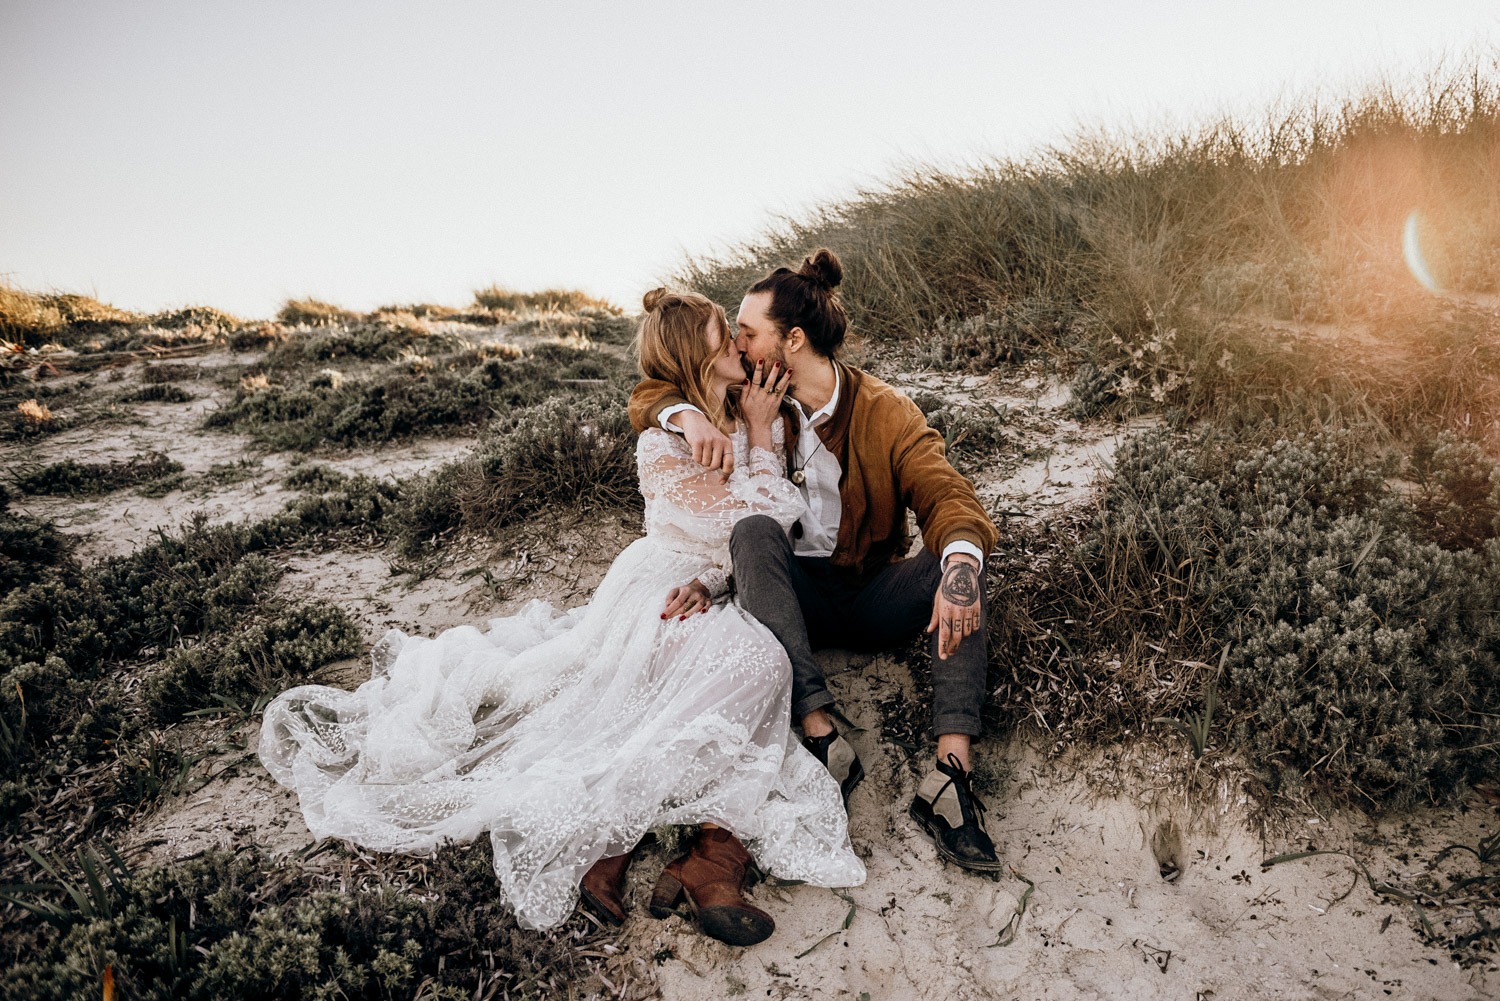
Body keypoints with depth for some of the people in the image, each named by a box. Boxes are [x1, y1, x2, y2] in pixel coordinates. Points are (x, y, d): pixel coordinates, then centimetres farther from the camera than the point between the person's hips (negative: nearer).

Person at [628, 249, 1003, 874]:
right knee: (754, 531, -29)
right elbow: (648, 396, 5)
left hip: (872, 598, -1)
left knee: (959, 558, -26)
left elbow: (946, 495, -18)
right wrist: (690, 417, -20)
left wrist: (959, 569, -41)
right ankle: (822, 737, -40)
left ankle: (951, 771, -36)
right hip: (795, 597, 1)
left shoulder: (884, 412, -6)